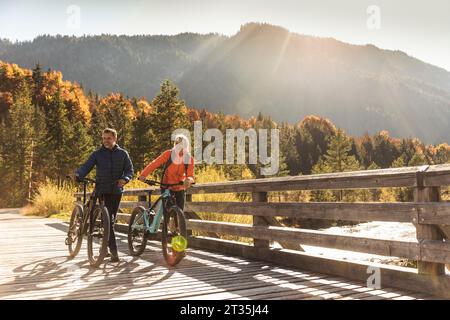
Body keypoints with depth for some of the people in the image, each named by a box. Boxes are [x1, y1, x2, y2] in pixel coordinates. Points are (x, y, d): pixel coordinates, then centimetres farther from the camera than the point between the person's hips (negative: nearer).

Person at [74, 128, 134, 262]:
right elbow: (86, 166, -7)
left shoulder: (122, 153, 6)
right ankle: (114, 250, -9)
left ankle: (106, 245, 26)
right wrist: (78, 175, -28)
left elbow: (130, 170, 2)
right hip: (102, 190, -1)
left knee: (112, 219, 8)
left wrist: (125, 179, -20)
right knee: (108, 220, -10)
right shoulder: (97, 154, 4)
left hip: (116, 191, 1)